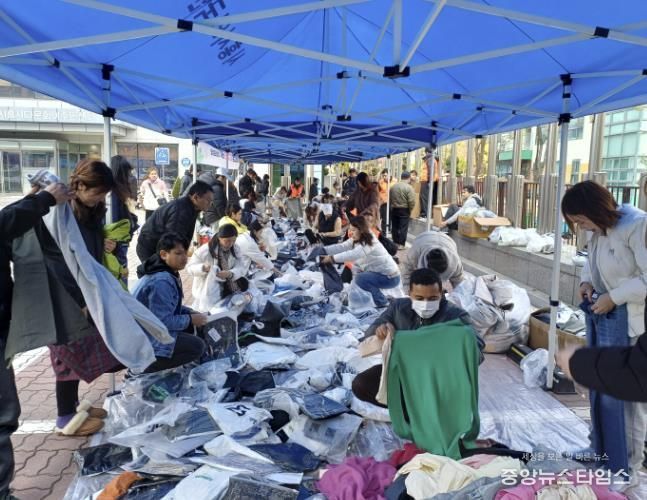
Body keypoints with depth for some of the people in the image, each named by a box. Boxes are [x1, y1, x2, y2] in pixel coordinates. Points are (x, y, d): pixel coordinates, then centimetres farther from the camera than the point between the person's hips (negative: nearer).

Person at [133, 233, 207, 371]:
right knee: (196, 346, -15)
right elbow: (163, 321, -28)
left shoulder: (168, 273, 6)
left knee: (194, 324, 10)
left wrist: (191, 312, 2)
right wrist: (190, 319, -14)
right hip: (143, 337, -10)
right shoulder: (161, 282, -26)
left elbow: (170, 306, 17)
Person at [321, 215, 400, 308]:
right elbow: (342, 247, -8)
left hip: (390, 277, -10)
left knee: (360, 278, -24)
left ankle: (383, 304, -7)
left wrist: (332, 258, -41)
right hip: (378, 272, 10)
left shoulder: (370, 243, -26)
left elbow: (353, 254, -39)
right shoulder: (356, 240, 1)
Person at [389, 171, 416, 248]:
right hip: (404, 210, -5)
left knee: (395, 227, 13)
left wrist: (393, 206, 14)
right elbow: (412, 201, -18)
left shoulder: (393, 186, 4)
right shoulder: (409, 188, -13)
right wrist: (409, 209, -2)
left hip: (394, 209, 5)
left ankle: (395, 242, 20)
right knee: (403, 227, 1)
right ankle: (401, 244, 2)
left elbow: (390, 198, 7)